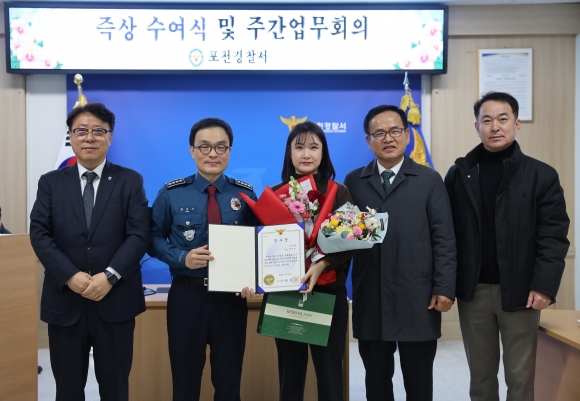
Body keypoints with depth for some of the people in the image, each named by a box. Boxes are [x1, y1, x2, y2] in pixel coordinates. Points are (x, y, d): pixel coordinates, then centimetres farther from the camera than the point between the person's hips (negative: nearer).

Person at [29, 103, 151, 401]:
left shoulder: (130, 181, 3)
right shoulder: (51, 182, 8)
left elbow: (139, 234, -6)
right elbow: (39, 234, -2)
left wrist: (109, 276, -17)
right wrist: (70, 276, -15)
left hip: (116, 300, -1)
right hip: (65, 300, 2)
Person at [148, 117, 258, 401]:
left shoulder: (244, 194, -1)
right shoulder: (171, 193, -3)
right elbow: (154, 238, 1)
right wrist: (182, 259, -17)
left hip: (231, 296, 1)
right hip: (186, 295, -1)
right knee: (185, 377, 15)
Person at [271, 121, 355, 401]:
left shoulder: (339, 192, 0)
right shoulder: (274, 194, 4)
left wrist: (322, 265, -23)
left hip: (329, 293, -1)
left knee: (329, 372, 5)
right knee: (290, 372, 11)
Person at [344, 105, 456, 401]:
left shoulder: (429, 180, 4)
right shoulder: (353, 181, 7)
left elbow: (444, 238, 0)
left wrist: (445, 288, -6)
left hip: (417, 299, -1)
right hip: (370, 299, 2)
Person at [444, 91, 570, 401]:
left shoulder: (542, 176, -1)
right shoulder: (459, 174, 5)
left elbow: (553, 237, -5)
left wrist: (544, 286, -14)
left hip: (519, 291, -1)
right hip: (473, 291, 2)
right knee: (480, 373, 15)